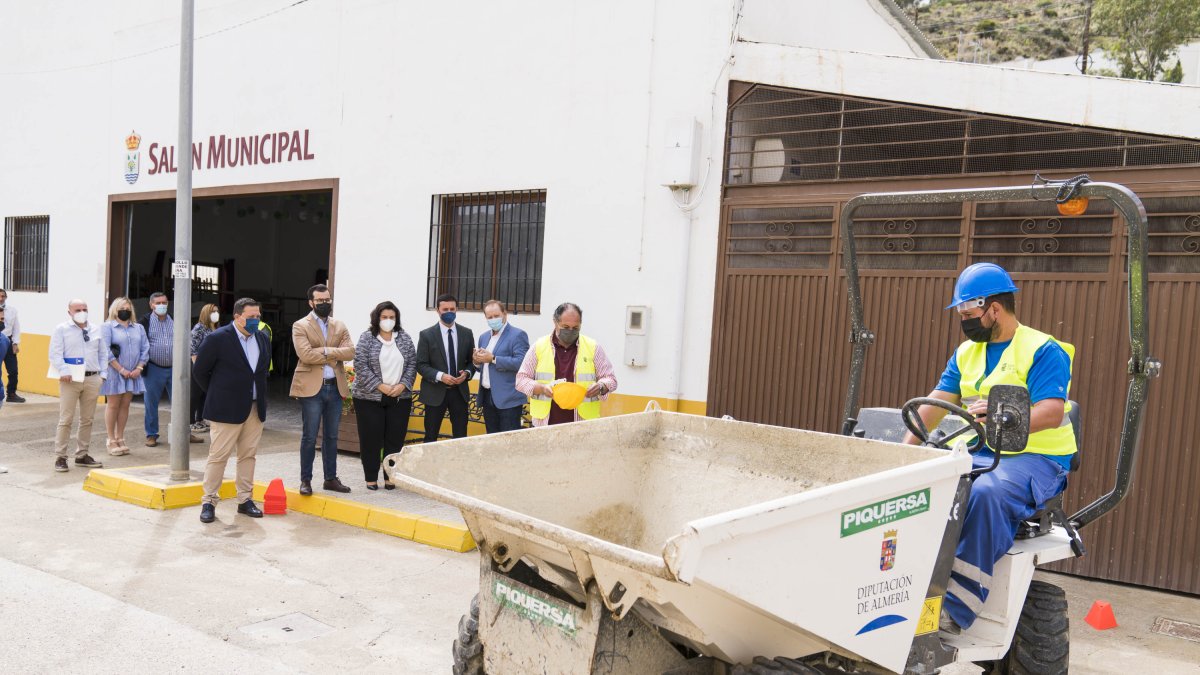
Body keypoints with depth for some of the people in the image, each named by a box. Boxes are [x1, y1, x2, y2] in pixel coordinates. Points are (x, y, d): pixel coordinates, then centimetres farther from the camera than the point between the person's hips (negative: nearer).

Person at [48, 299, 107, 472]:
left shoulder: (96, 330, 15)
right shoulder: (61, 329, 1)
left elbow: (102, 354, 17)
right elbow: (55, 354, -6)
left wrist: (103, 374, 7)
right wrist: (64, 371, -18)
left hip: (92, 379, 4)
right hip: (71, 379, -4)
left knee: (87, 420, 9)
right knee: (66, 419, -4)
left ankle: (82, 455, 19)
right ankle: (60, 457, 2)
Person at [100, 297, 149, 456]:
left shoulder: (138, 328, 13)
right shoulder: (108, 327, -1)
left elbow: (145, 349, 9)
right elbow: (106, 351, -10)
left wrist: (139, 368, -5)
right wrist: (121, 370, -14)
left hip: (133, 374, 4)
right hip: (114, 373, -4)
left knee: (125, 405, 8)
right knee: (113, 405, 1)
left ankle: (120, 438, 16)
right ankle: (112, 441, 7)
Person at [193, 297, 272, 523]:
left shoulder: (262, 339, 9)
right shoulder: (218, 338, -9)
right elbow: (199, 370, -2)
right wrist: (216, 394, 4)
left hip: (255, 408, 6)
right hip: (227, 409, -5)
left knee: (248, 455, 9)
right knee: (218, 456, 0)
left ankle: (245, 499, 18)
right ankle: (208, 502, 9)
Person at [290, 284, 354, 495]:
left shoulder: (340, 326, 12)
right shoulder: (301, 326, -2)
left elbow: (350, 352, -2)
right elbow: (305, 354, -17)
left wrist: (325, 351, -14)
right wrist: (333, 357, -10)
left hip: (335, 387, 5)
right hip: (311, 387, -4)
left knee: (331, 436, 11)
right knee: (309, 437, 1)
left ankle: (331, 478, 20)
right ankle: (305, 480, 11)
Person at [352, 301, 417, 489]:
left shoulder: (405, 338, 6)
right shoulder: (366, 338, -3)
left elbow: (412, 364, 5)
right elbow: (361, 366, -10)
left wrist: (402, 385, -9)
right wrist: (381, 387, -15)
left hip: (400, 398, 3)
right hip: (370, 398, -2)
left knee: (395, 439, 4)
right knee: (371, 439, 2)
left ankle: (390, 477, 15)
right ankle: (371, 478, 14)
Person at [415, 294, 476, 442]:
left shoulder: (467, 333, 6)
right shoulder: (427, 335, -3)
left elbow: (472, 361, 11)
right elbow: (421, 365, -6)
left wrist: (467, 373, -11)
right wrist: (440, 376, -21)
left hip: (460, 391, 3)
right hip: (435, 392, -2)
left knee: (461, 436, 6)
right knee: (431, 437, 7)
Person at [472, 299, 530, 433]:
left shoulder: (518, 335, -7)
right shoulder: (484, 337, 16)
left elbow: (521, 362, -20)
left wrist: (493, 359, -20)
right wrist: (477, 361, -2)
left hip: (508, 398, -7)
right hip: (487, 397, 7)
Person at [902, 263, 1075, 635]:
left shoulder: (1044, 351, -6)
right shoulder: (966, 353, 15)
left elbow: (1052, 413, -20)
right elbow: (936, 402, 7)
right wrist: (907, 447, -6)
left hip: (1036, 458, -6)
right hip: (979, 454, 7)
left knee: (987, 493, -36)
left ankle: (957, 608, -31)